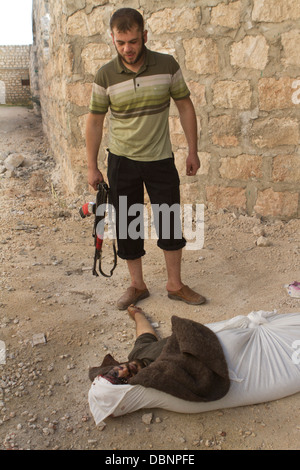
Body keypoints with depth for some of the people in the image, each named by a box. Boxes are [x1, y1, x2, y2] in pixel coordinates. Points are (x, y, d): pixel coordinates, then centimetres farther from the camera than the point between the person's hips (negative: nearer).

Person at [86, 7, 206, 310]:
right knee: (126, 225, 6)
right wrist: (92, 167, 1)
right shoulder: (105, 76, -7)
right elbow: (95, 120, 1)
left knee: (170, 223, 4)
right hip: (122, 161, 0)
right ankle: (137, 285, 24)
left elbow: (185, 106, 3)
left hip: (161, 160, 0)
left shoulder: (167, 66, -6)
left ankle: (175, 285, 21)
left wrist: (192, 151, 0)